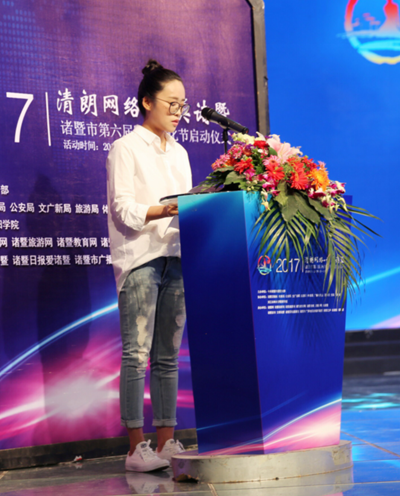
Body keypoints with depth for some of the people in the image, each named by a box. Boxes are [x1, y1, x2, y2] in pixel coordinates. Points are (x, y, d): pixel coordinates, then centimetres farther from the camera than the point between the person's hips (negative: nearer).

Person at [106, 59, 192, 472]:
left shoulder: (179, 153, 21)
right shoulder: (125, 148, 2)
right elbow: (123, 209, -8)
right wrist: (165, 210, -22)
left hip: (175, 256, 6)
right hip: (139, 257, -6)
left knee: (168, 356, 6)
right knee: (136, 353, -9)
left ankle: (166, 443, 9)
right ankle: (136, 448, -7)